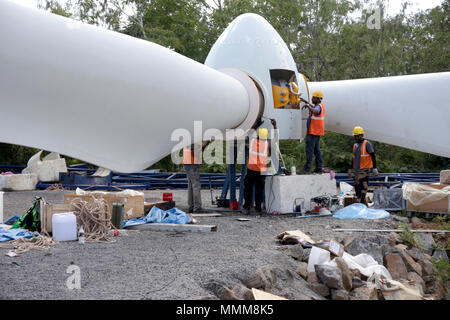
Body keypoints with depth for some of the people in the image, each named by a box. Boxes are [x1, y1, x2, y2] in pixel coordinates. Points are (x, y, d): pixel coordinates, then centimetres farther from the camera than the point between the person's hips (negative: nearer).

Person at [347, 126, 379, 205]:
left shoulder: (367, 144, -4)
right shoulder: (355, 145, 17)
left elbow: (373, 156, -6)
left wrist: (374, 168, -13)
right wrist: (350, 169, 24)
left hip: (364, 170, -7)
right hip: (357, 170, 7)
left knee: (363, 187, -14)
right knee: (357, 188, 5)